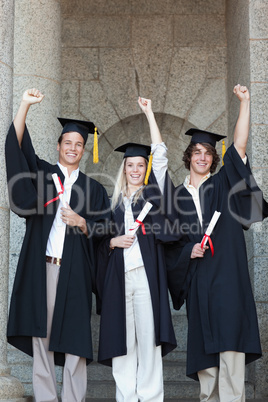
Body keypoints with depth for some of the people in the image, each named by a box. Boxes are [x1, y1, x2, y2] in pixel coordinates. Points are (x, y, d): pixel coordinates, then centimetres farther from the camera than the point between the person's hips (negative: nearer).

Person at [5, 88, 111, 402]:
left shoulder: (93, 188, 15)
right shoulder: (42, 173, 14)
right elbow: (16, 146, 1)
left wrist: (81, 222, -7)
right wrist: (24, 105, -7)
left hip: (74, 271, 0)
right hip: (41, 267, 0)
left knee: (74, 338, -4)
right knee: (40, 334, -2)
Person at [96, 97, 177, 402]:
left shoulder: (152, 192, 11)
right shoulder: (114, 200, 17)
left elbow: (160, 155, 5)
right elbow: (102, 238, 19)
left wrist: (149, 113, 7)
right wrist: (114, 241, -4)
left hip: (146, 272, -2)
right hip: (118, 273, 2)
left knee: (147, 334, -6)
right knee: (122, 336, 1)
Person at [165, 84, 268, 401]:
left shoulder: (222, 185, 11)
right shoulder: (176, 195, 14)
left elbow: (240, 147, 0)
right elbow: (170, 242, 13)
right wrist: (188, 252, -8)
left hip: (227, 275, -2)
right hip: (196, 279, 2)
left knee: (230, 346, -13)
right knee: (203, 349, 3)